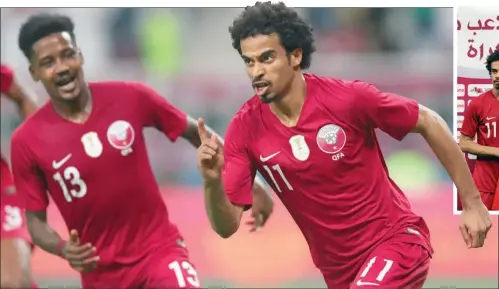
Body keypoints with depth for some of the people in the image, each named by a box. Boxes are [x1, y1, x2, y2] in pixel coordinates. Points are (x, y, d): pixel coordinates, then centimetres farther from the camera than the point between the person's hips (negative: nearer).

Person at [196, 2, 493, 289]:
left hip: (396, 240, -5)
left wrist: (472, 202, -2)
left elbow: (430, 123, -4)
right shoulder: (245, 128, -9)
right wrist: (212, 182, -31)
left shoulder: (348, 98, -18)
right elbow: (227, 225, -9)